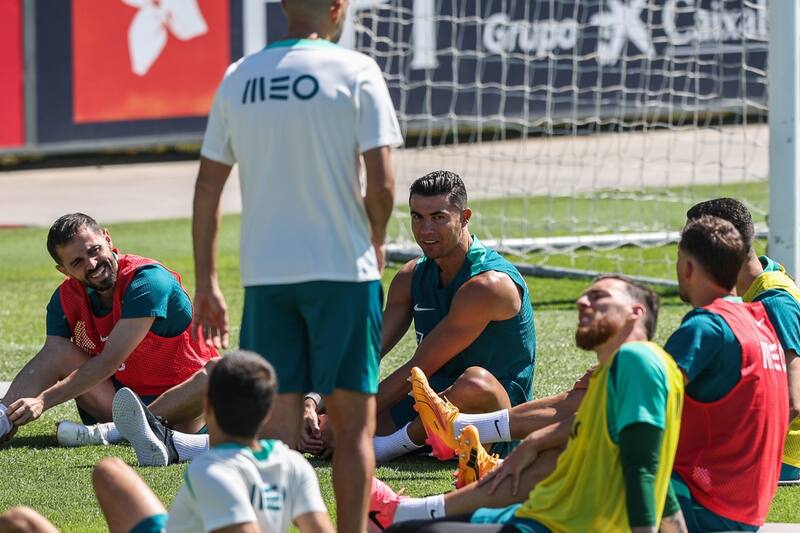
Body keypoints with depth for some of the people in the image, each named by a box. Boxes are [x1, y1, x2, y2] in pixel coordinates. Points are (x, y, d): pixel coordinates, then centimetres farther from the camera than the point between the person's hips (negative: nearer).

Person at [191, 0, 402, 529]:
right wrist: (376, 245, 8)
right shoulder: (355, 71, -6)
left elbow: (207, 189, 9)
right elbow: (381, 186, -11)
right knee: (354, 423, 4)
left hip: (263, 274, 4)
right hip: (342, 269, -4)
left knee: (276, 429, 5)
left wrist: (206, 282, 15)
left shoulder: (238, 78, 7)